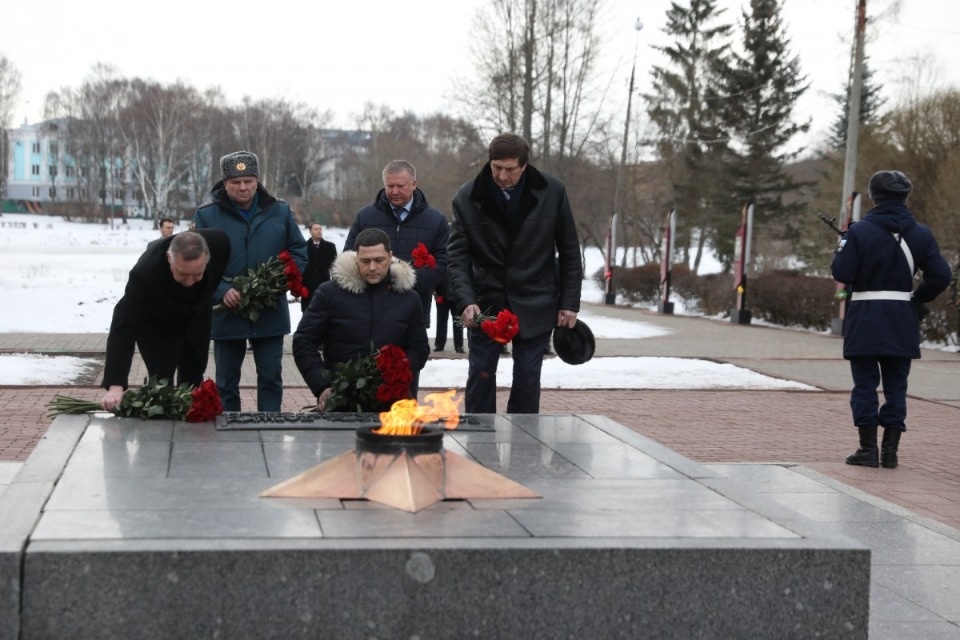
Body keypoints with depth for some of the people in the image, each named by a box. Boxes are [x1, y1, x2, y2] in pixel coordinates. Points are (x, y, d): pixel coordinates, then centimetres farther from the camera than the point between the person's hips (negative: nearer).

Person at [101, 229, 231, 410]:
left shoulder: (219, 243, -34)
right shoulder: (145, 272, -43)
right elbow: (124, 325, -43)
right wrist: (116, 384, -50)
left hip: (196, 323, 4)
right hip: (157, 327, -4)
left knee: (193, 382, 14)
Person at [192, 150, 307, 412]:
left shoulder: (279, 211, 3)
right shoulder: (207, 215, -2)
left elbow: (299, 252, 8)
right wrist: (221, 290, -20)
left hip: (271, 314, 1)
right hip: (226, 314, -1)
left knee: (271, 378, 7)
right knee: (227, 383, 9)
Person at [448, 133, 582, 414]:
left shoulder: (552, 192, -6)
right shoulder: (467, 198, -7)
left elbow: (569, 252, 1)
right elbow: (458, 256, -7)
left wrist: (569, 303, -1)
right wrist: (465, 301, -22)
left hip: (535, 306, 0)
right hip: (485, 304, 0)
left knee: (527, 380, 4)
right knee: (480, 377, 3)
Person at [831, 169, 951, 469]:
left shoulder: (859, 232, -9)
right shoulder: (920, 234, 0)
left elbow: (842, 273, -11)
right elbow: (941, 275, -3)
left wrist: (841, 248, 7)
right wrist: (919, 298, 12)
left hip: (865, 319, -3)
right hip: (902, 320, 3)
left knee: (865, 384, 5)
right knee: (896, 386, 9)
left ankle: (868, 448, 4)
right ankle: (890, 450, 8)